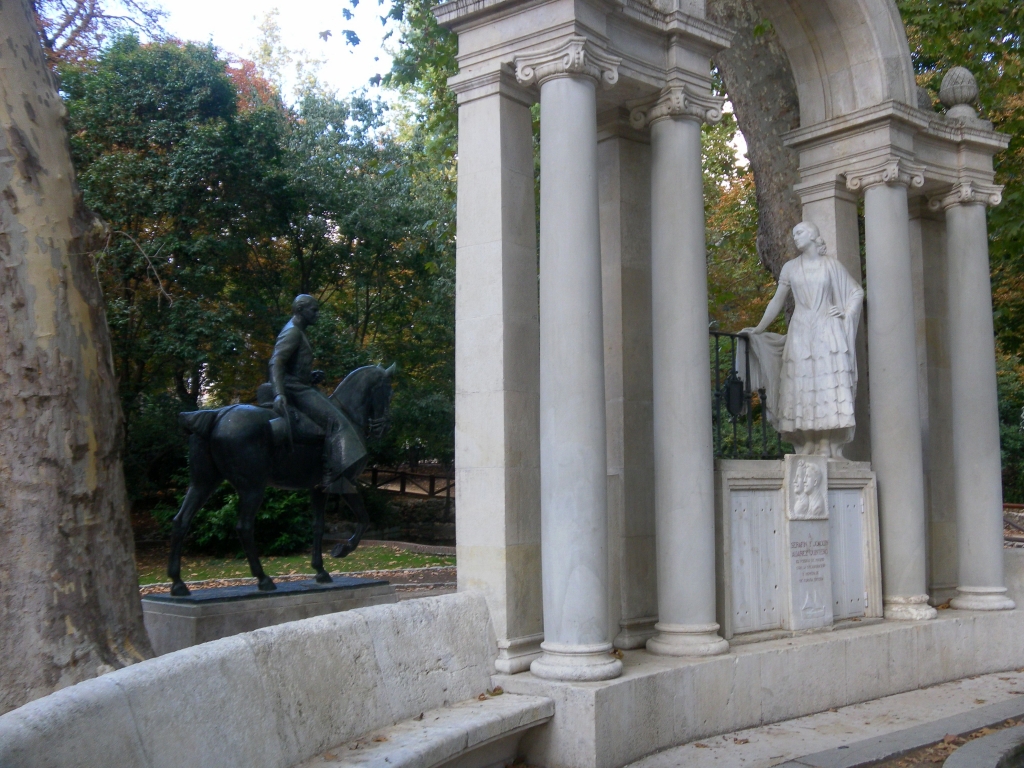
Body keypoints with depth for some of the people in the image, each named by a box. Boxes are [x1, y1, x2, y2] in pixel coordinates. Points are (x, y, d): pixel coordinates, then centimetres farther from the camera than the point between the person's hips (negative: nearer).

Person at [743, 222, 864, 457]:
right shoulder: (790, 268, 12)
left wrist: (846, 315, 0)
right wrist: (758, 329, 6)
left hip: (827, 332, -1)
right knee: (801, 390, -6)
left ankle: (829, 449, -11)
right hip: (800, 334, 1)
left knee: (829, 387, -10)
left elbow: (857, 292, 13)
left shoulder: (831, 265, 9)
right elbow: (777, 301, 12)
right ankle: (807, 448, -5)